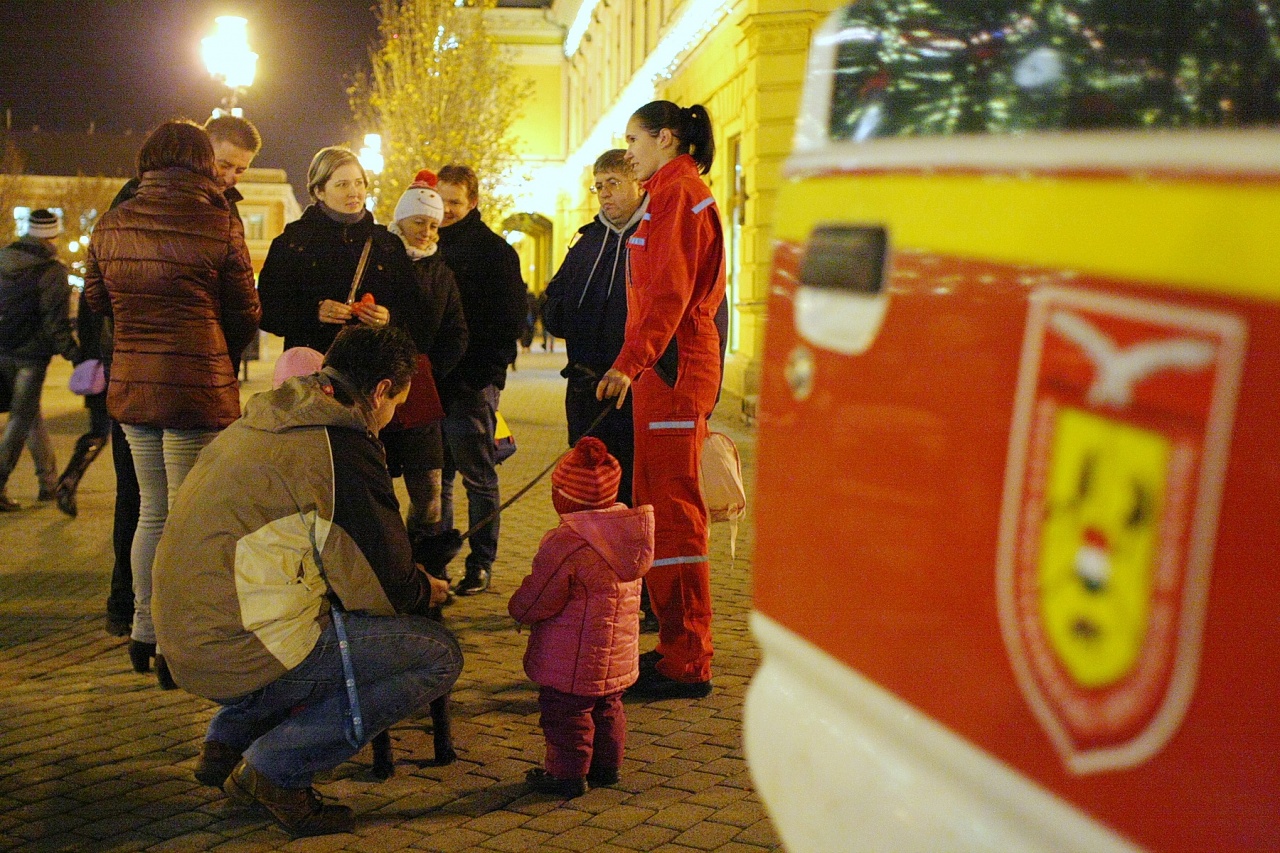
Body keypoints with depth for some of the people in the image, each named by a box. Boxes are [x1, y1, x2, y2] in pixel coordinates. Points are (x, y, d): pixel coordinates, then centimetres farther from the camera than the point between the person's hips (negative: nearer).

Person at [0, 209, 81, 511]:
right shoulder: (53, 271, -14)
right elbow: (56, 323, -17)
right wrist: (74, 355, -11)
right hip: (32, 352, -6)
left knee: (31, 411, 18)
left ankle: (48, 479, 26)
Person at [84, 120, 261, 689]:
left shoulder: (112, 223, 4)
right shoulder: (219, 225, -9)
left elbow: (95, 299, 16)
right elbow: (245, 313, -2)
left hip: (130, 386, 5)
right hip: (198, 386, -5)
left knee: (151, 511, 18)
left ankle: (143, 633, 26)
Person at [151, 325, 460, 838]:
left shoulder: (256, 424, 12)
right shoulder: (344, 450, -14)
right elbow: (383, 587, -10)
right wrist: (425, 591, 13)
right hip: (245, 655, -9)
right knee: (438, 655, -2)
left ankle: (228, 742, 21)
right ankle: (275, 770, -3)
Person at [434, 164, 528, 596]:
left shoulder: (494, 251, -2)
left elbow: (508, 317, -7)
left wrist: (487, 369, -17)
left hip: (472, 382, -5)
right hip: (430, 379, 6)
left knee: (478, 477, 2)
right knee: (435, 476, 11)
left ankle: (481, 564, 10)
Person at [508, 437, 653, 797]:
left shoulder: (565, 544, -25)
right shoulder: (631, 531, -1)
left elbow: (533, 603, -19)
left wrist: (517, 608, 4)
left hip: (572, 662, -8)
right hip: (618, 656, 8)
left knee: (565, 712, 8)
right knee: (607, 709, 23)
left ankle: (568, 773, 18)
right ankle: (607, 765, 35)